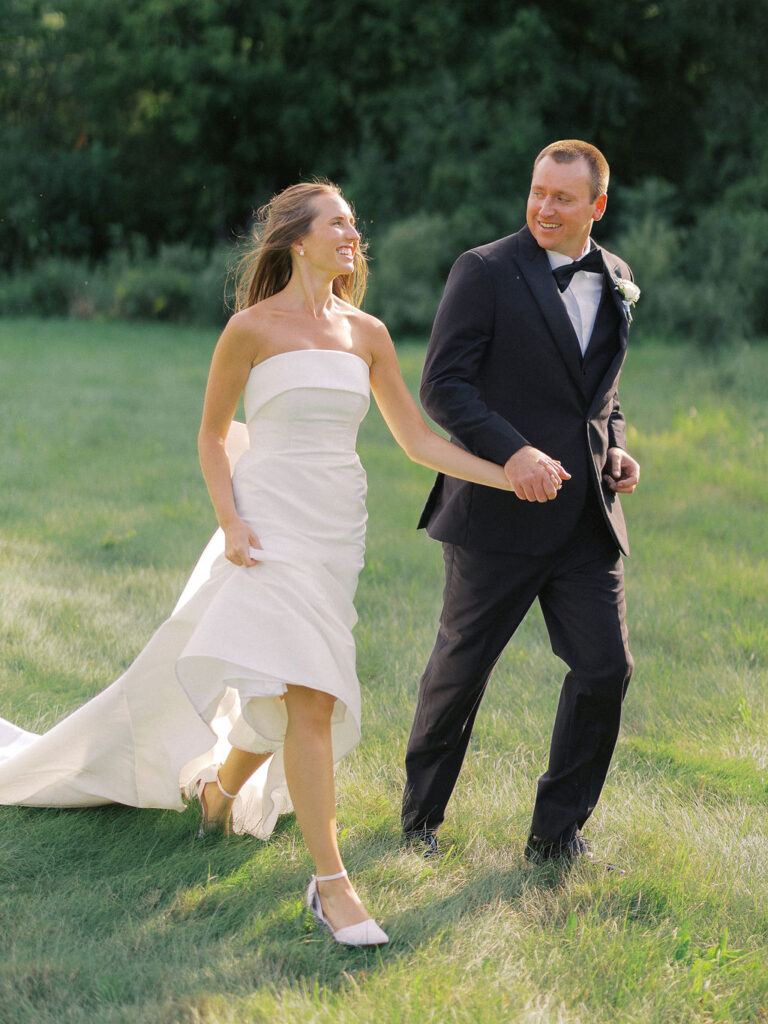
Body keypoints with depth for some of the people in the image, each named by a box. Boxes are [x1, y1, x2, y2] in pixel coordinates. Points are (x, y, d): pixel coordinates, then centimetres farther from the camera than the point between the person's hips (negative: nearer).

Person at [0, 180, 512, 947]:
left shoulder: (366, 333, 10)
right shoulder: (252, 329, -2)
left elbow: (417, 440, 11)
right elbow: (212, 436, 4)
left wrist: (509, 476, 2)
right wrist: (230, 523, -10)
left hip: (338, 530, 6)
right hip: (275, 523, -6)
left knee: (291, 693, 12)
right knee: (309, 696, -17)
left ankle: (223, 786, 43)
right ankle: (330, 883, -16)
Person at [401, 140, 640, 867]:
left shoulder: (615, 281, 11)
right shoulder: (485, 272, -7)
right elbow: (442, 383, -12)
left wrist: (614, 447, 5)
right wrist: (512, 452, -24)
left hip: (586, 512, 5)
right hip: (502, 508, -5)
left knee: (605, 669, 1)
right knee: (461, 665, 7)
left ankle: (558, 832, 16)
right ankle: (420, 813, 29)